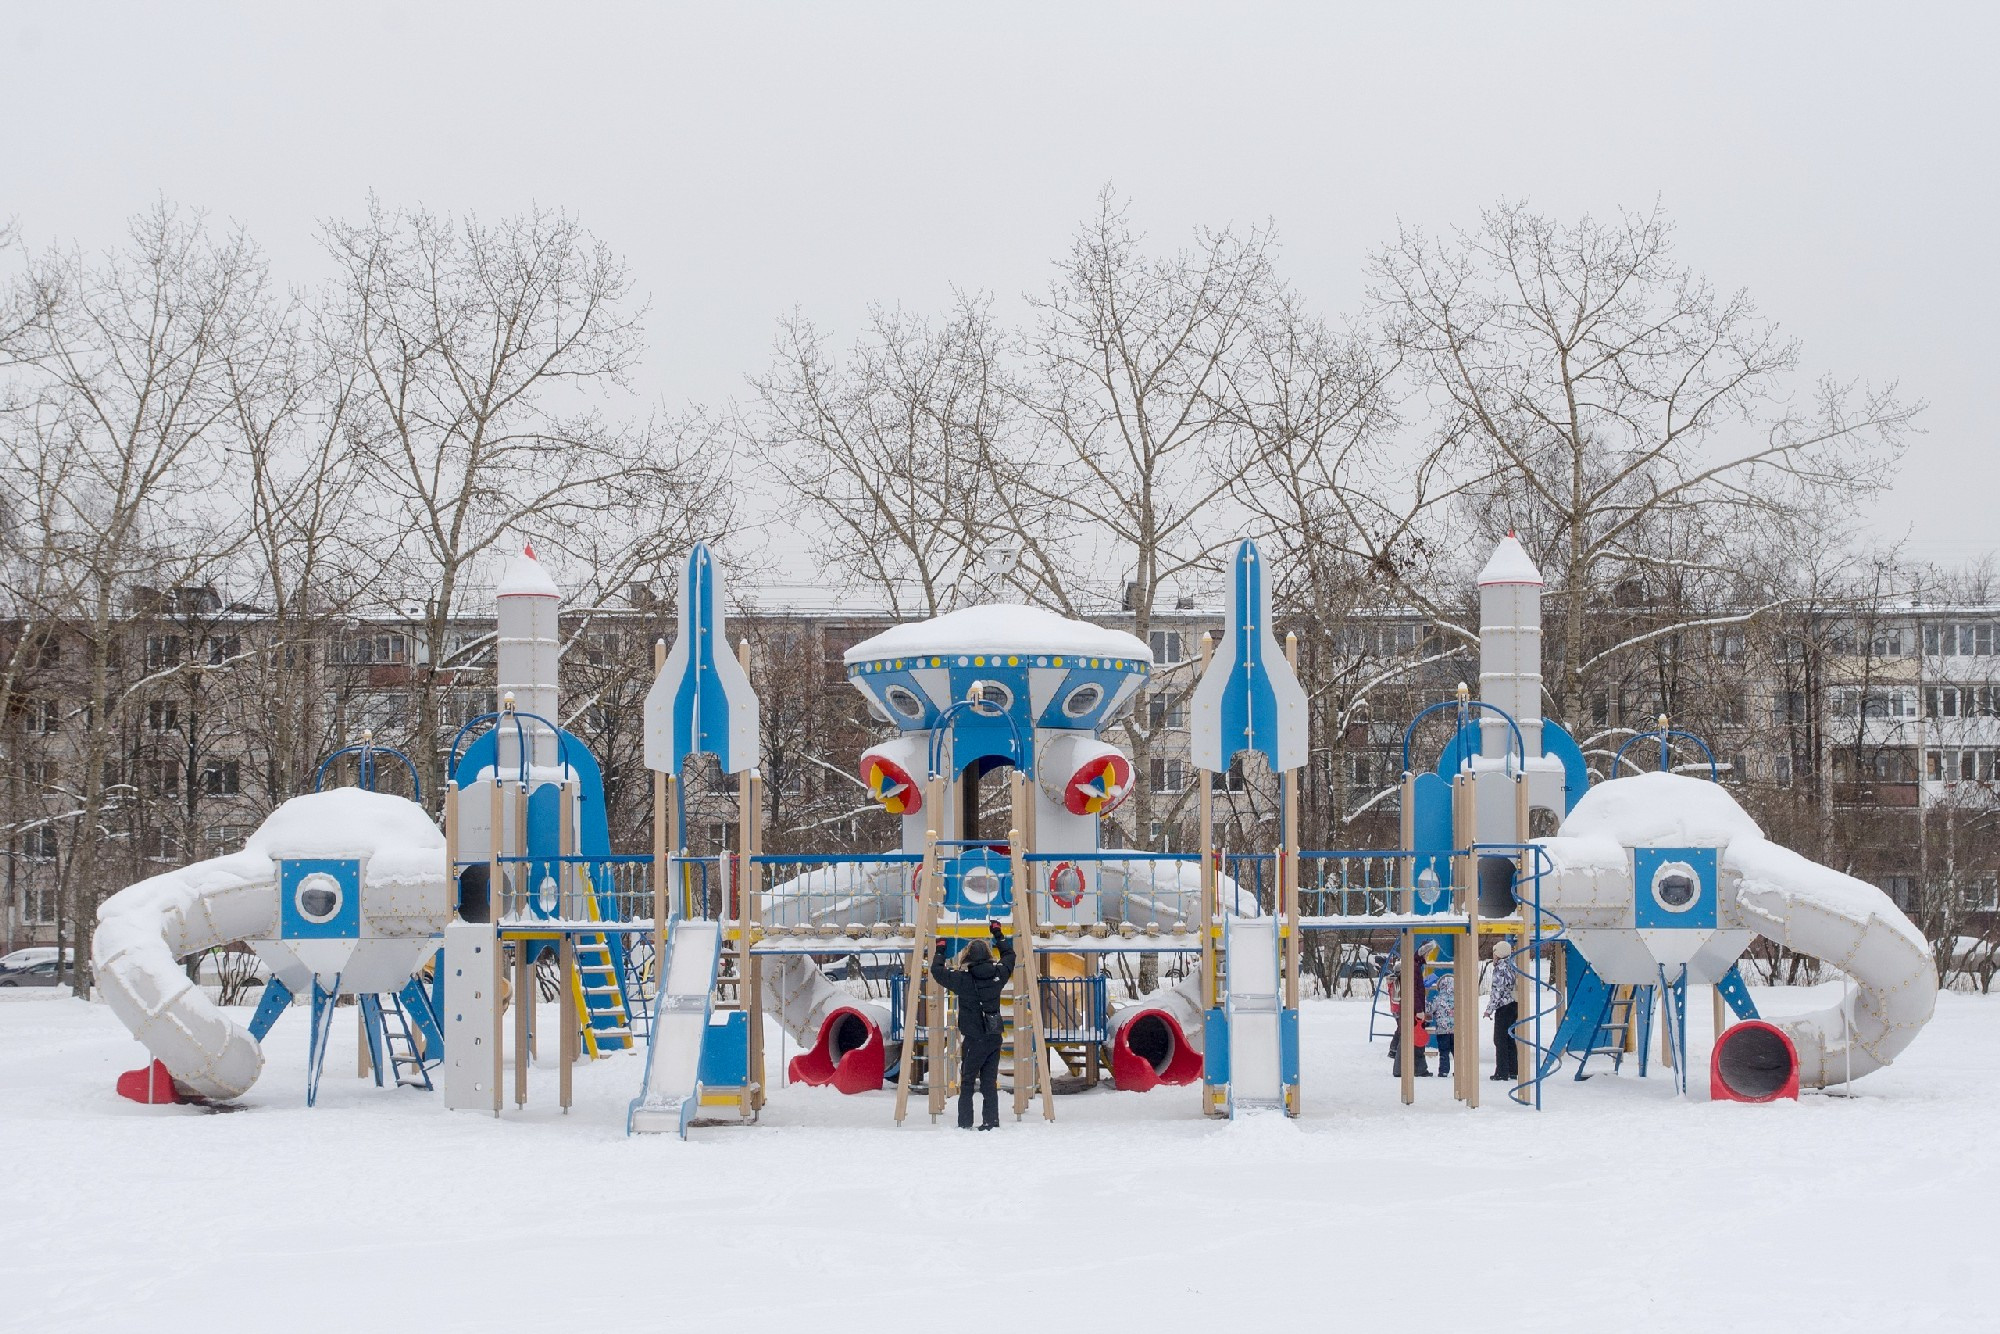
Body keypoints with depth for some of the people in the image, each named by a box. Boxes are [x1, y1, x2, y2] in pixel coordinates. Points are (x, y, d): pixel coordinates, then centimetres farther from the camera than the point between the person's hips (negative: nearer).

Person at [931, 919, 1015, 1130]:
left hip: (973, 1038, -4)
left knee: (967, 1082, 4)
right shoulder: (997, 975, -1)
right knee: (990, 1082, 8)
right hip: (994, 1036, 4)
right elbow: (1009, 956, 20)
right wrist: (998, 934, 31)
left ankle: (965, 1124, 0)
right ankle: (991, 1122, 3)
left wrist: (940, 950, 17)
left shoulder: (963, 979, -12)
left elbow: (937, 970, 1)